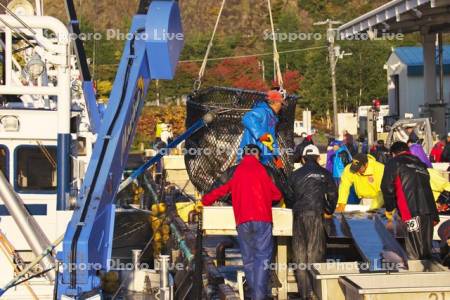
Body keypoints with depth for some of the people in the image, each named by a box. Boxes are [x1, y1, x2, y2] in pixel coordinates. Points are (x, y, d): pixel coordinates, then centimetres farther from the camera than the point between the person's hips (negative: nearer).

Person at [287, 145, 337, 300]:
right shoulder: (324, 173, 7)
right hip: (316, 214, -2)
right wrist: (329, 212, 22)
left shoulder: (295, 174, 11)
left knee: (300, 253, 6)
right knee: (315, 252, -2)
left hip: (298, 216, 2)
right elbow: (332, 194, 7)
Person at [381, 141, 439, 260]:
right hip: (430, 211, 7)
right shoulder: (420, 164, 27)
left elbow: (387, 187, 0)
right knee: (426, 251, 12)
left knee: (415, 255, -7)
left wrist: (389, 209, 14)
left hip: (413, 212, -7)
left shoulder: (394, 163, 8)